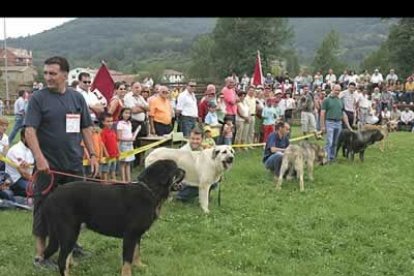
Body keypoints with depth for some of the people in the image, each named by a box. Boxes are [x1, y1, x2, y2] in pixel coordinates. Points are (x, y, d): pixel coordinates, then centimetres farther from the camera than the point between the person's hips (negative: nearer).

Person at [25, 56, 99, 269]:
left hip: (74, 164, 4)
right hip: (48, 165, -4)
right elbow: (30, 131, -12)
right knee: (44, 208, 3)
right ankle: (40, 255, 12)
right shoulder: (38, 98, -6)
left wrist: (92, 155, 5)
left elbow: (86, 128, 11)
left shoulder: (77, 97, 6)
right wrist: (39, 158, -23)